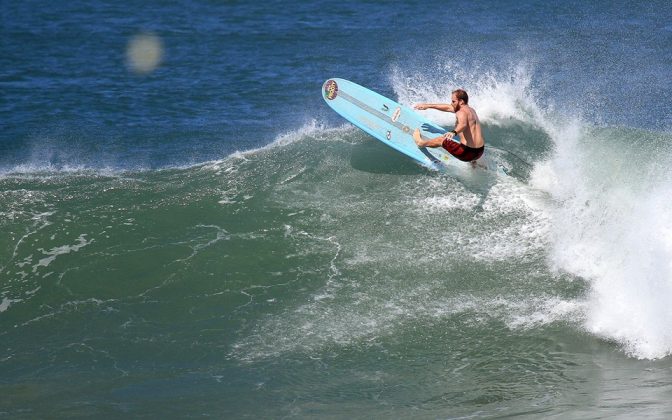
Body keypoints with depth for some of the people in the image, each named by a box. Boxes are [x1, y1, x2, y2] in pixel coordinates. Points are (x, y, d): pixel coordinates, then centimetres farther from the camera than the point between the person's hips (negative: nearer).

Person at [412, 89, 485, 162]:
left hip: (468, 153, -9)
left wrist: (454, 132, -58)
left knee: (441, 140, 12)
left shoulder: (462, 112, -14)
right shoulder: (470, 110, 15)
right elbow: (448, 107, 25)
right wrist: (428, 106, 32)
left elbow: (463, 124, -38)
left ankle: (421, 143, 37)